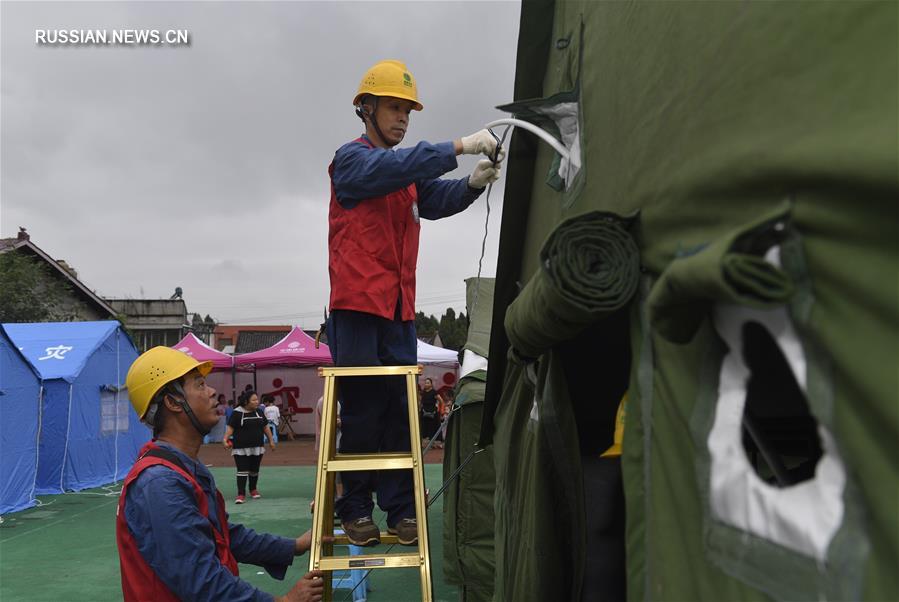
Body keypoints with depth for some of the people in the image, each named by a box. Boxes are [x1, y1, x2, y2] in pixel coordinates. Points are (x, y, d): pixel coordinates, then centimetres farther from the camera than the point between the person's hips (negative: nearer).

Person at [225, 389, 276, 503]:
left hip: (257, 447, 5)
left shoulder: (259, 412, 7)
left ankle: (253, 490, 31)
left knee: (254, 470, 13)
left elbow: (265, 427, 14)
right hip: (241, 448, -4)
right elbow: (230, 427, -11)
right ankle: (241, 494, -4)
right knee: (242, 471, -7)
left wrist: (271, 440, 13)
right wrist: (225, 439, -25)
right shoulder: (237, 413, -8)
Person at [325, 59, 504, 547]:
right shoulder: (351, 159, -1)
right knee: (362, 412, -2)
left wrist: (473, 183, -18)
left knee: (401, 411, 4)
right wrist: (459, 147, -27)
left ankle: (402, 510, 10)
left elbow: (437, 200, 3)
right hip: (357, 306, -6)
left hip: (399, 309, 6)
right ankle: (356, 509, 10)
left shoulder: (408, 169, 20)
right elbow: (389, 169, -22)